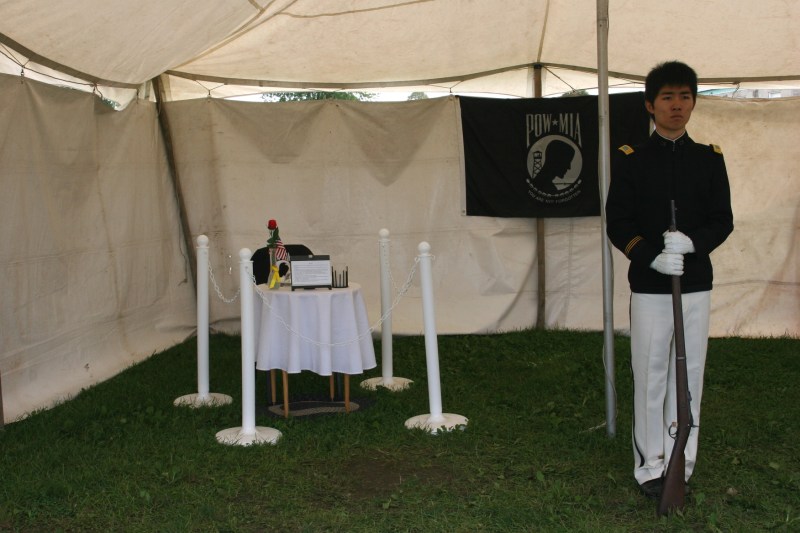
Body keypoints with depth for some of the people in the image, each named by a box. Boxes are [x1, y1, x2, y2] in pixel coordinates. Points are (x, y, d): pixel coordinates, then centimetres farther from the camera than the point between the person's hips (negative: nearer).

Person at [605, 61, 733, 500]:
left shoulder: (710, 159, 8)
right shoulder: (630, 159, 0)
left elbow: (723, 221, 6)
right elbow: (617, 223, -3)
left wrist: (691, 242, -15)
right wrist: (653, 257, -18)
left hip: (696, 286, 2)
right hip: (649, 287, -2)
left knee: (689, 375, 7)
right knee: (650, 378, 2)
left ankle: (682, 464, 20)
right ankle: (650, 468, 15)